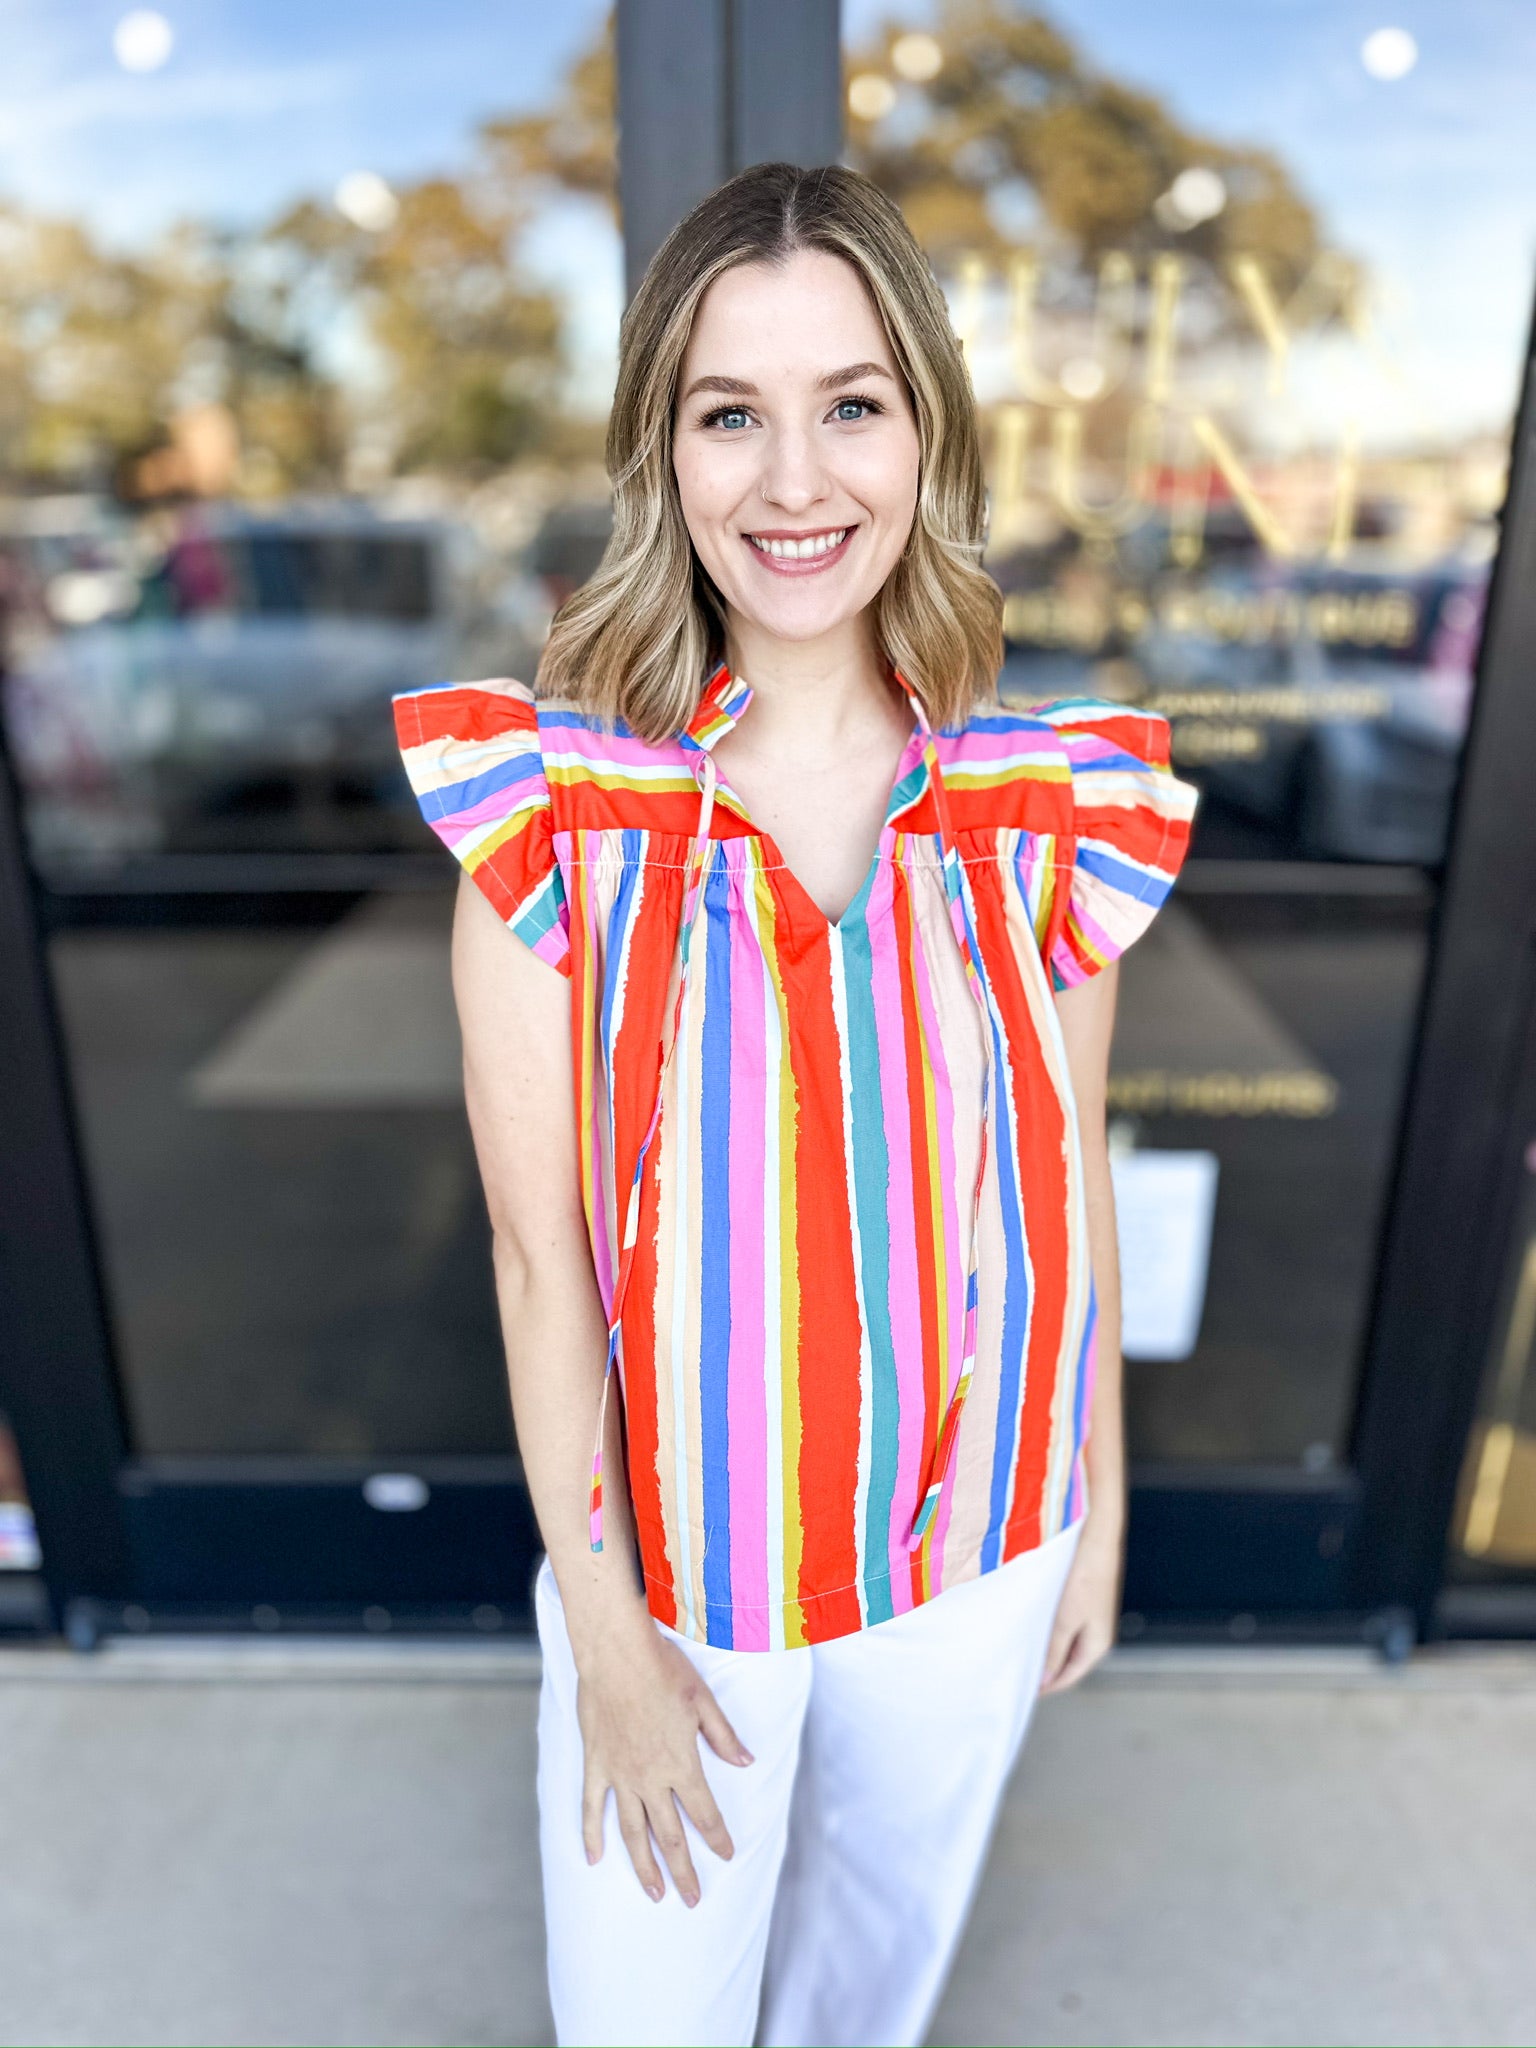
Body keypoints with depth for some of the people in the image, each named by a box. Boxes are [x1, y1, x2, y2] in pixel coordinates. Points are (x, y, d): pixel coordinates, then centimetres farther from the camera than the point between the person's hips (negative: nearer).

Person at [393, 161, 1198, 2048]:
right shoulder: (556, 805, -16)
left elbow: (1069, 1182, -2)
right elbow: (542, 1247, -14)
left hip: (975, 1546, 3)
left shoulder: (1046, 805, -10)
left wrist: (1097, 1506, 6)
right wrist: (602, 1627, -9)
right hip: (677, 1553, -2)